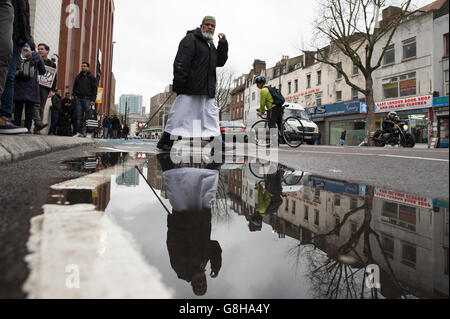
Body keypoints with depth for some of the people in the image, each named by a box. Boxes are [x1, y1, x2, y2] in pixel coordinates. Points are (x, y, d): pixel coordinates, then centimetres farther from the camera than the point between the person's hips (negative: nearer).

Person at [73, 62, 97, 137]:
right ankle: (79, 132, 1)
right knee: (79, 116, -1)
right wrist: (75, 95, 7)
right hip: (78, 99, 4)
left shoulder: (92, 77, 6)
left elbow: (94, 89, 0)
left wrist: (93, 100, -9)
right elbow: (75, 87, 24)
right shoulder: (78, 77, 17)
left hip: (87, 99, -4)